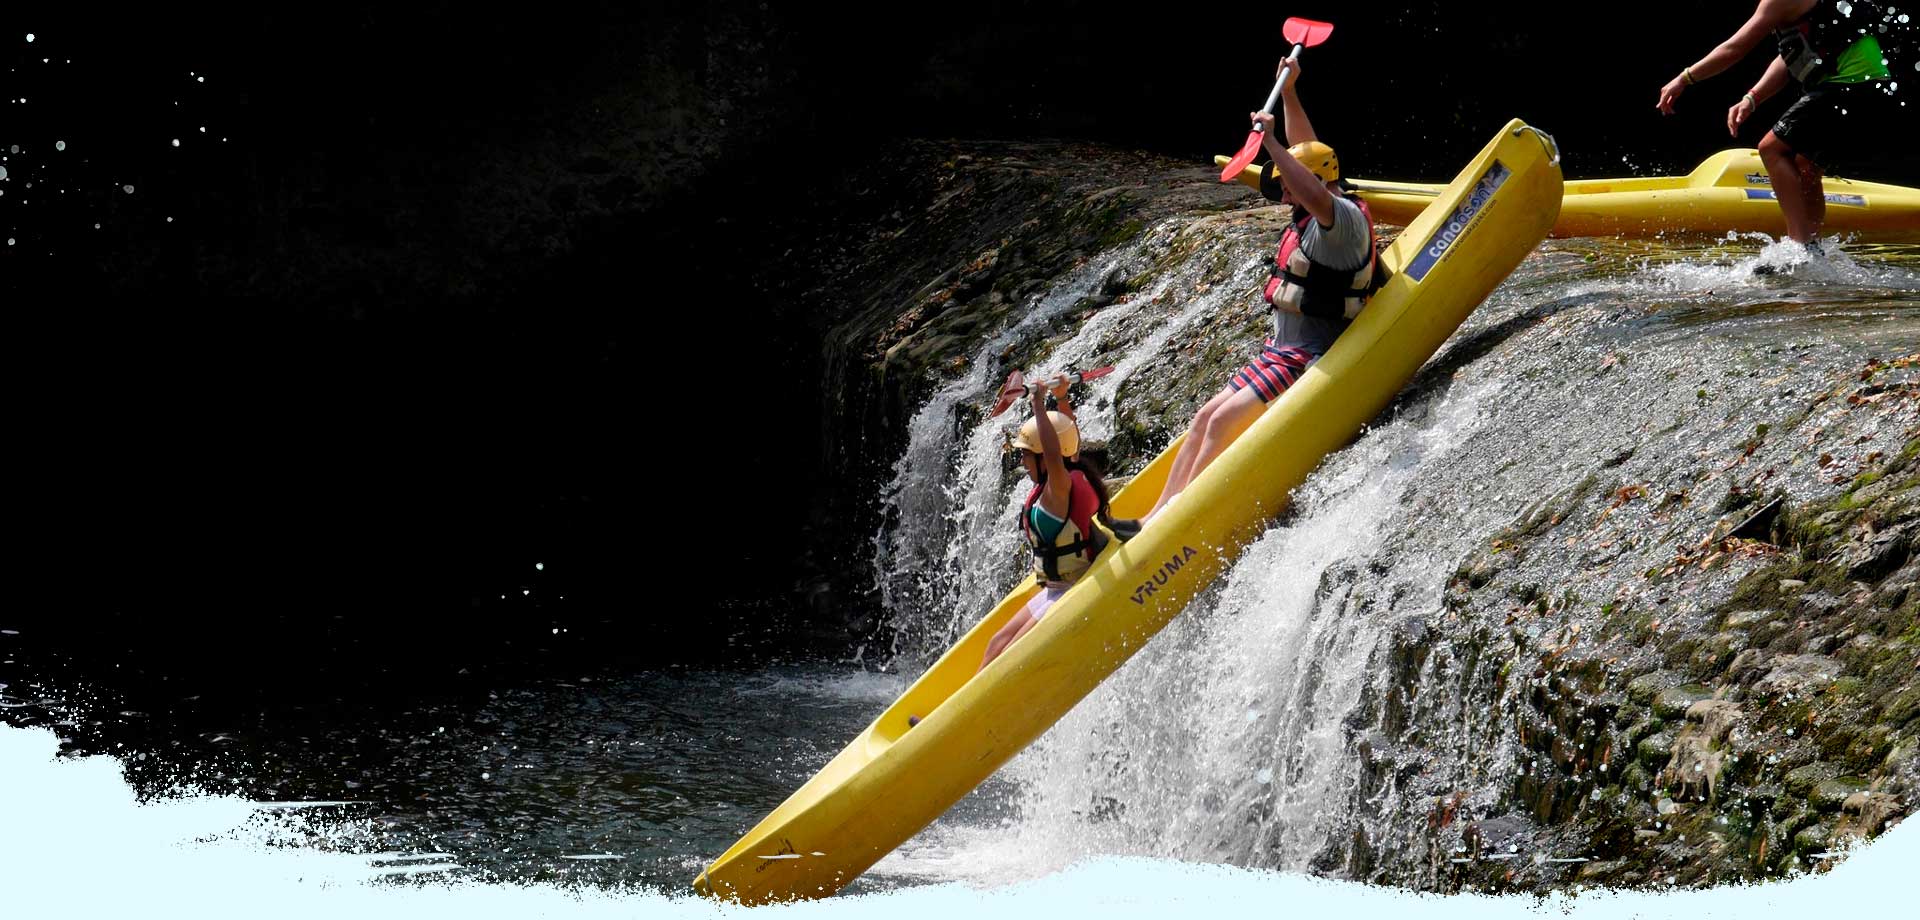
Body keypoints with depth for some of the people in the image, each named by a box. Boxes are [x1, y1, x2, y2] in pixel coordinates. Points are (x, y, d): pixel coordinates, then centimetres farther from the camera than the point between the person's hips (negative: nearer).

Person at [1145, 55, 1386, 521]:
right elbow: (1306, 151, 26)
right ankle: (1159, 512, 0)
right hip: (1280, 353, 10)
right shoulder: (1317, 216, 14)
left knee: (1223, 421, -20)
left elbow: (1316, 196, -38)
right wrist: (1288, 93, 23)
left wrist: (1271, 141, -35)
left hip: (1311, 362, -10)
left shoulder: (1343, 216, -15)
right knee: (1205, 417, 2)